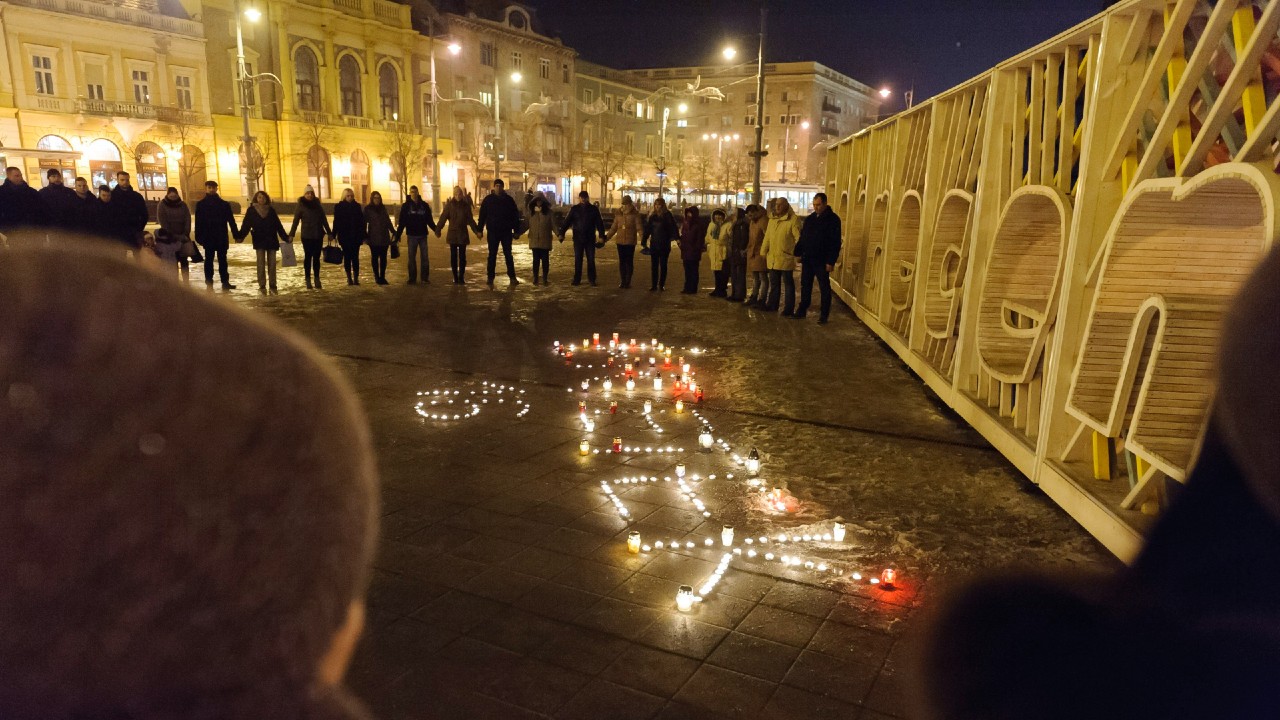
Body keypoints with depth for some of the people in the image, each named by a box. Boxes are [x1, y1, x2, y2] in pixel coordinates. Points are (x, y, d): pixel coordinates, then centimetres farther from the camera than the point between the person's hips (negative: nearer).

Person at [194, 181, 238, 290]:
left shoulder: (224, 204, 6)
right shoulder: (201, 205, 4)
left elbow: (231, 221, 4)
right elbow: (198, 222, 1)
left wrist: (236, 235, -3)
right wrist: (199, 237, -8)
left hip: (222, 237, 1)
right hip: (208, 238, -1)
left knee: (222, 260, 5)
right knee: (209, 260, 4)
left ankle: (225, 282, 8)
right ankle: (209, 283, 7)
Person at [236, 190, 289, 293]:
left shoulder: (271, 210, 8)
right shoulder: (251, 210, 3)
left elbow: (278, 225, 9)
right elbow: (246, 225, -4)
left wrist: (285, 237, 3)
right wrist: (240, 236, -17)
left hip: (272, 240, 2)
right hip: (259, 241, -2)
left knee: (272, 263, 3)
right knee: (261, 264, -4)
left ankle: (273, 285, 8)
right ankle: (262, 286, -1)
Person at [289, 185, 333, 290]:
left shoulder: (318, 205, 8)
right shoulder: (301, 206, -2)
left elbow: (324, 220, 14)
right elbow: (295, 221, -5)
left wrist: (329, 232, 13)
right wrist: (291, 234, -11)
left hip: (318, 236, 3)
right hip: (307, 236, -3)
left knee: (316, 258, 6)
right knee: (308, 257, 2)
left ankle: (317, 280, 10)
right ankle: (308, 281, 6)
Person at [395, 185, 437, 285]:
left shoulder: (424, 205, 4)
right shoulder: (406, 206, 1)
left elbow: (429, 220, 8)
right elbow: (401, 222, -1)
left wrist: (435, 229, -6)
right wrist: (398, 235, -8)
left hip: (423, 235, 1)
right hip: (412, 235, -1)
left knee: (425, 257, 2)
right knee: (411, 258, 3)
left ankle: (425, 277, 9)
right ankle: (412, 278, 9)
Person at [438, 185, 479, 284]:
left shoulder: (466, 205, 4)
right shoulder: (449, 205, -1)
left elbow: (470, 219, 7)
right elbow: (443, 218, -6)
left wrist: (476, 230, -5)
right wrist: (438, 230, -15)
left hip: (463, 234, 1)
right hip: (452, 234, -1)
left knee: (462, 256, 1)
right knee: (453, 256, 2)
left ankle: (461, 277, 7)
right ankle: (455, 277, 6)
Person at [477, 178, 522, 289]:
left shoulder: (509, 200, 2)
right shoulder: (488, 200, 0)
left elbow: (515, 216, 5)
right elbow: (482, 215, 1)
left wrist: (516, 230, 2)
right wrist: (480, 230, -4)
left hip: (506, 232, 1)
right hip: (492, 232, -1)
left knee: (508, 255, 9)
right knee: (492, 256, 2)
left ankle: (512, 277, 17)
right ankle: (490, 280, 5)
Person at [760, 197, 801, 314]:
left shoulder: (793, 220, -10)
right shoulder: (772, 220, 13)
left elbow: (798, 238, -12)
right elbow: (767, 237, 17)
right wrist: (763, 252, 17)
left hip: (786, 259, -7)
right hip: (772, 258, 7)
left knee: (788, 283, 3)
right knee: (774, 283, 16)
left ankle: (789, 308, 8)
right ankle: (772, 305, 27)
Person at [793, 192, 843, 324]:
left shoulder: (833, 219, -8)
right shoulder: (810, 219, 11)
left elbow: (835, 243, -12)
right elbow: (802, 238, 16)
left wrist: (831, 261, -16)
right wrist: (797, 253, 5)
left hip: (821, 261, -6)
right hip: (807, 259, 6)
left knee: (824, 288, 2)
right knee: (805, 286, 12)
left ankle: (823, 315, 7)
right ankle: (801, 311, 21)